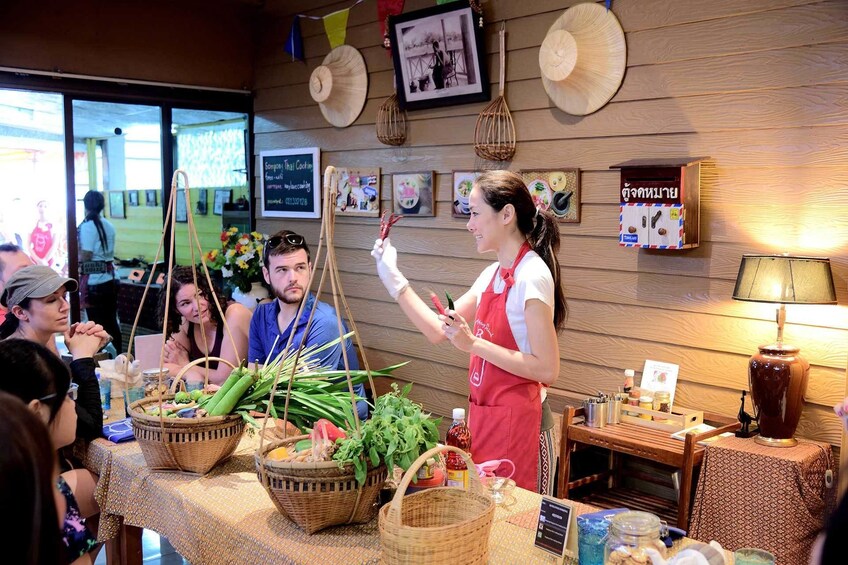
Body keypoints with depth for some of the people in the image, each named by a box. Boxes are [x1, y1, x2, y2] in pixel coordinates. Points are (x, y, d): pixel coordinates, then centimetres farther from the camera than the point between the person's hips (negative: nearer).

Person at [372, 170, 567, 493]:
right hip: (483, 416, 8)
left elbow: (547, 370, -20)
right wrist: (393, 279, 8)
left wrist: (474, 343, -22)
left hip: (518, 423, -8)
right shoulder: (492, 275, 9)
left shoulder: (531, 276, -17)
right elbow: (438, 331, 11)